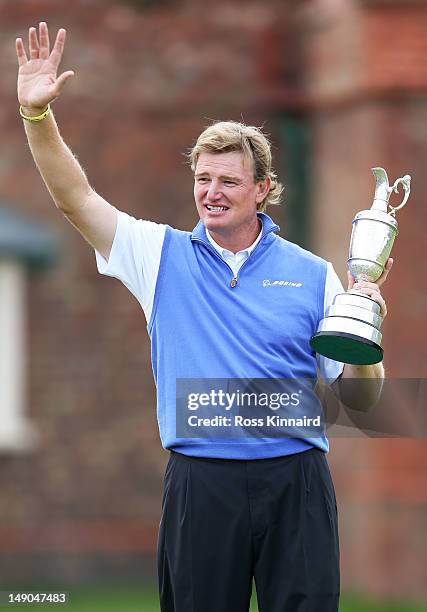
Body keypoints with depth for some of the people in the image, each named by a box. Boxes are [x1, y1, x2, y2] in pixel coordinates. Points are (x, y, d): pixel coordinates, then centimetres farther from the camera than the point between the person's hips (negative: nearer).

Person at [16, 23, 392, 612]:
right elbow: (75, 197, 1)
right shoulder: (164, 255, 8)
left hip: (294, 482, 0)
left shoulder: (311, 274, 7)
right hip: (200, 483, 1)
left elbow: (356, 391, 8)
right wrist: (36, 114, -11)